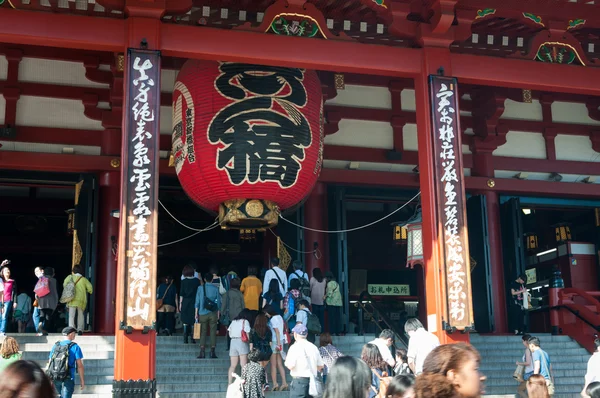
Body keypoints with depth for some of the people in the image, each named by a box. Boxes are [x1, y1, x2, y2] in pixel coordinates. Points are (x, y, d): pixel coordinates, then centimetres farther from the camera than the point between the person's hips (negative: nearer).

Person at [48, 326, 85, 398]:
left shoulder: (55, 346, 8)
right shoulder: (75, 347, -6)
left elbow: (50, 364, 10)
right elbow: (79, 366, -9)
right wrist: (82, 381, -2)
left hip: (55, 378, 5)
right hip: (68, 379, -5)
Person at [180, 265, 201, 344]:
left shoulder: (184, 281, -4)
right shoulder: (197, 281, -1)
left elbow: (181, 294, -2)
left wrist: (180, 303, 5)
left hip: (185, 302, -1)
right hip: (194, 302, 1)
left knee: (185, 322, 7)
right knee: (193, 321, 6)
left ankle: (185, 339, 5)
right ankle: (193, 338, 3)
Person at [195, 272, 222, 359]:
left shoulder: (200, 288, -1)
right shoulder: (215, 288, -1)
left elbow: (197, 301, 0)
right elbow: (218, 301, 2)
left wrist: (196, 313, 6)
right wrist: (218, 313, 11)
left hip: (203, 313, 0)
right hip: (213, 313, 0)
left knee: (203, 332, 3)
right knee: (213, 332, 4)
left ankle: (202, 352, -1)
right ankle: (213, 352, 2)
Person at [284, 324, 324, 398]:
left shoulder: (295, 347, -10)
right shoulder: (313, 347, 8)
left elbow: (290, 366, -16)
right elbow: (321, 366, 10)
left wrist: (286, 362, 4)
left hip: (299, 380, -6)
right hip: (312, 380, 6)